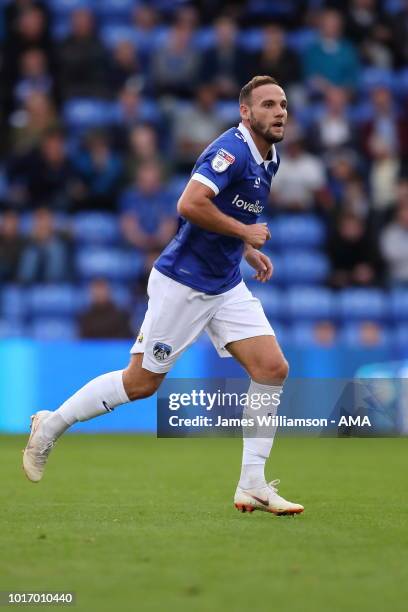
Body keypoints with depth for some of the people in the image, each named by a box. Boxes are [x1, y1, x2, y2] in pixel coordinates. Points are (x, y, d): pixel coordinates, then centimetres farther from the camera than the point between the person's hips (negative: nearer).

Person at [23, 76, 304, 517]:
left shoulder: (268, 160, 10)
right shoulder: (231, 150, -19)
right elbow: (190, 204, -32)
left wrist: (246, 250, 12)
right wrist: (245, 232, -22)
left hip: (226, 285, 8)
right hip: (183, 283, -8)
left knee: (273, 368, -5)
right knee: (142, 382, -1)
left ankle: (252, 486, -1)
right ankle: (51, 425, 20)